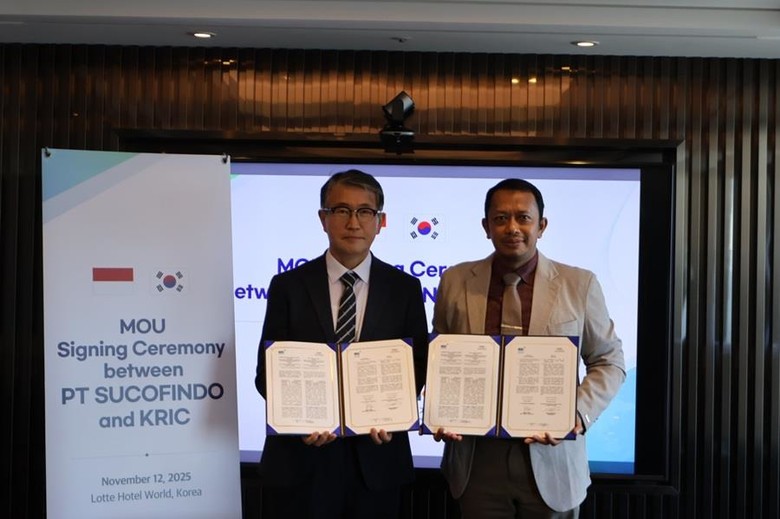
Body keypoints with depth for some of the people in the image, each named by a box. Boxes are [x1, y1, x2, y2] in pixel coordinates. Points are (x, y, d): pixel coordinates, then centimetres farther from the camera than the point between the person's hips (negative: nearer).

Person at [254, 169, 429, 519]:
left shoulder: (404, 288, 2)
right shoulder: (288, 286, -1)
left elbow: (417, 366, 4)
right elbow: (268, 370, 0)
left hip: (377, 458, 1)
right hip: (301, 458, 0)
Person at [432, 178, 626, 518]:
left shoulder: (579, 284, -2)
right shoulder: (455, 281, 1)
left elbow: (609, 362, 5)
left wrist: (579, 414, -11)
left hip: (551, 461, 0)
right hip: (475, 459, 1)